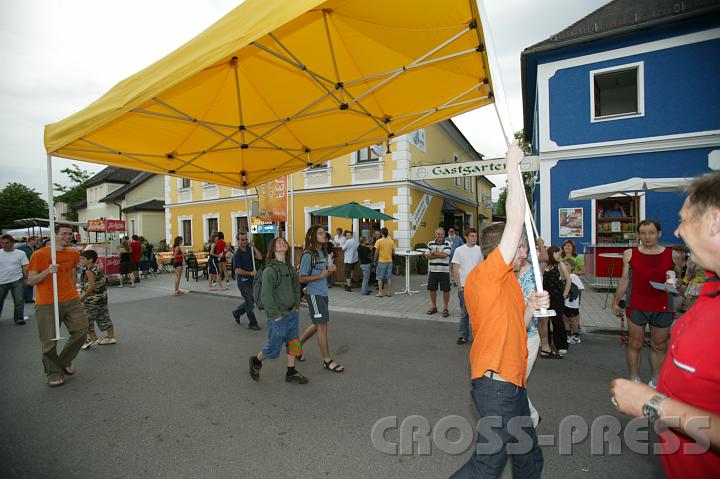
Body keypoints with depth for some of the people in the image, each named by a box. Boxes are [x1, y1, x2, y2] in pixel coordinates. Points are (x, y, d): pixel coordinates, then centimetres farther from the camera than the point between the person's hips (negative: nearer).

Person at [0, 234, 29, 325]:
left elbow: (25, 267, 1)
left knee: (19, 301, 1)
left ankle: (19, 319, 14)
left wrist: (26, 278, -2)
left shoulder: (20, 253, -4)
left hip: (17, 281, -2)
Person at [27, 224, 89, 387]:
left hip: (71, 301, 4)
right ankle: (54, 373, 23)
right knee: (49, 341, 2)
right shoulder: (39, 254, -7)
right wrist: (47, 271, -22)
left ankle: (65, 362, 26)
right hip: (46, 304, -3)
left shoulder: (74, 254, 6)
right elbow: (30, 280, -5)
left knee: (81, 331, 0)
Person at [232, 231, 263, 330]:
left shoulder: (249, 250, 7)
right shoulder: (237, 254, -12)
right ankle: (252, 323, 12)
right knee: (249, 302, 0)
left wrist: (253, 247, -9)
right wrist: (250, 273, -19)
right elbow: (237, 270, -18)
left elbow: (260, 257, -4)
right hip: (243, 281, -7)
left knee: (250, 301, 17)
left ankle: (236, 313, 39)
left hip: (251, 280, 7)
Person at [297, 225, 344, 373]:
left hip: (323, 293, 9)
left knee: (317, 325, 18)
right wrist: (320, 276, -22)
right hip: (314, 294, -9)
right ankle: (327, 361, 8)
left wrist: (331, 269, -3)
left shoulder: (323, 252, 9)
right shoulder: (308, 255, -16)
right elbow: (302, 278, -14)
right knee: (323, 326, -4)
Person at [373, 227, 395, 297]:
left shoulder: (379, 241, -11)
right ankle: (389, 292, 16)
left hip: (381, 261, -3)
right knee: (389, 277, 11)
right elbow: (393, 251, 3)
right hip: (389, 261, 4)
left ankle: (380, 293, 7)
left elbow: (376, 252, -11)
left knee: (380, 278, 6)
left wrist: (375, 259, 3)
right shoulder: (391, 241, 0)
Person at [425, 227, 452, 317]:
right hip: (432, 270, 3)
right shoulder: (430, 244, 7)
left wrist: (433, 253, -7)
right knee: (432, 289, 11)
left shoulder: (447, 244, -4)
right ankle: (434, 306, 27)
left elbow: (445, 254, -18)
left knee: (446, 290, 2)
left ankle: (445, 308, 16)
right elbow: (427, 255, -3)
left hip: (444, 271, -3)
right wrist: (439, 254, -11)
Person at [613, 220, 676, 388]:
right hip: (637, 307, 0)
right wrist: (616, 302, 8)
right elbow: (624, 280, 7)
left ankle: (656, 382, 28)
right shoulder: (630, 254, 1)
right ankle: (634, 380, 20)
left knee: (659, 346, 12)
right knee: (635, 344, 7)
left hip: (662, 308, 1)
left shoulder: (672, 255, 0)